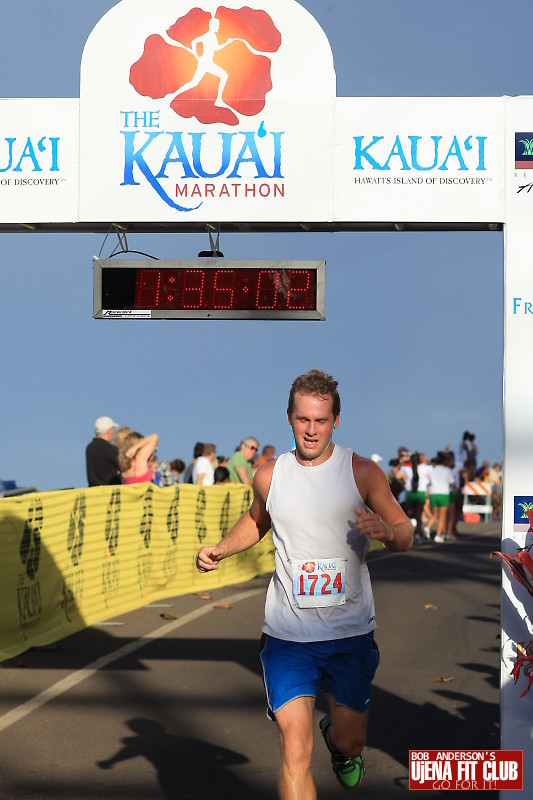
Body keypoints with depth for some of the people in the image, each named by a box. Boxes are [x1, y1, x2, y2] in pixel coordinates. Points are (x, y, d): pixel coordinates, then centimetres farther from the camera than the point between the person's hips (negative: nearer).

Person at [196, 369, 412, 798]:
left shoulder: (362, 471, -5)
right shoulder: (270, 476, 2)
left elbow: (406, 535, 0)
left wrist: (387, 531, -24)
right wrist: (222, 548, 5)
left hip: (351, 632, 0)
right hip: (288, 634, 0)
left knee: (350, 742, 14)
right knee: (296, 747, -12)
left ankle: (338, 738, 51)